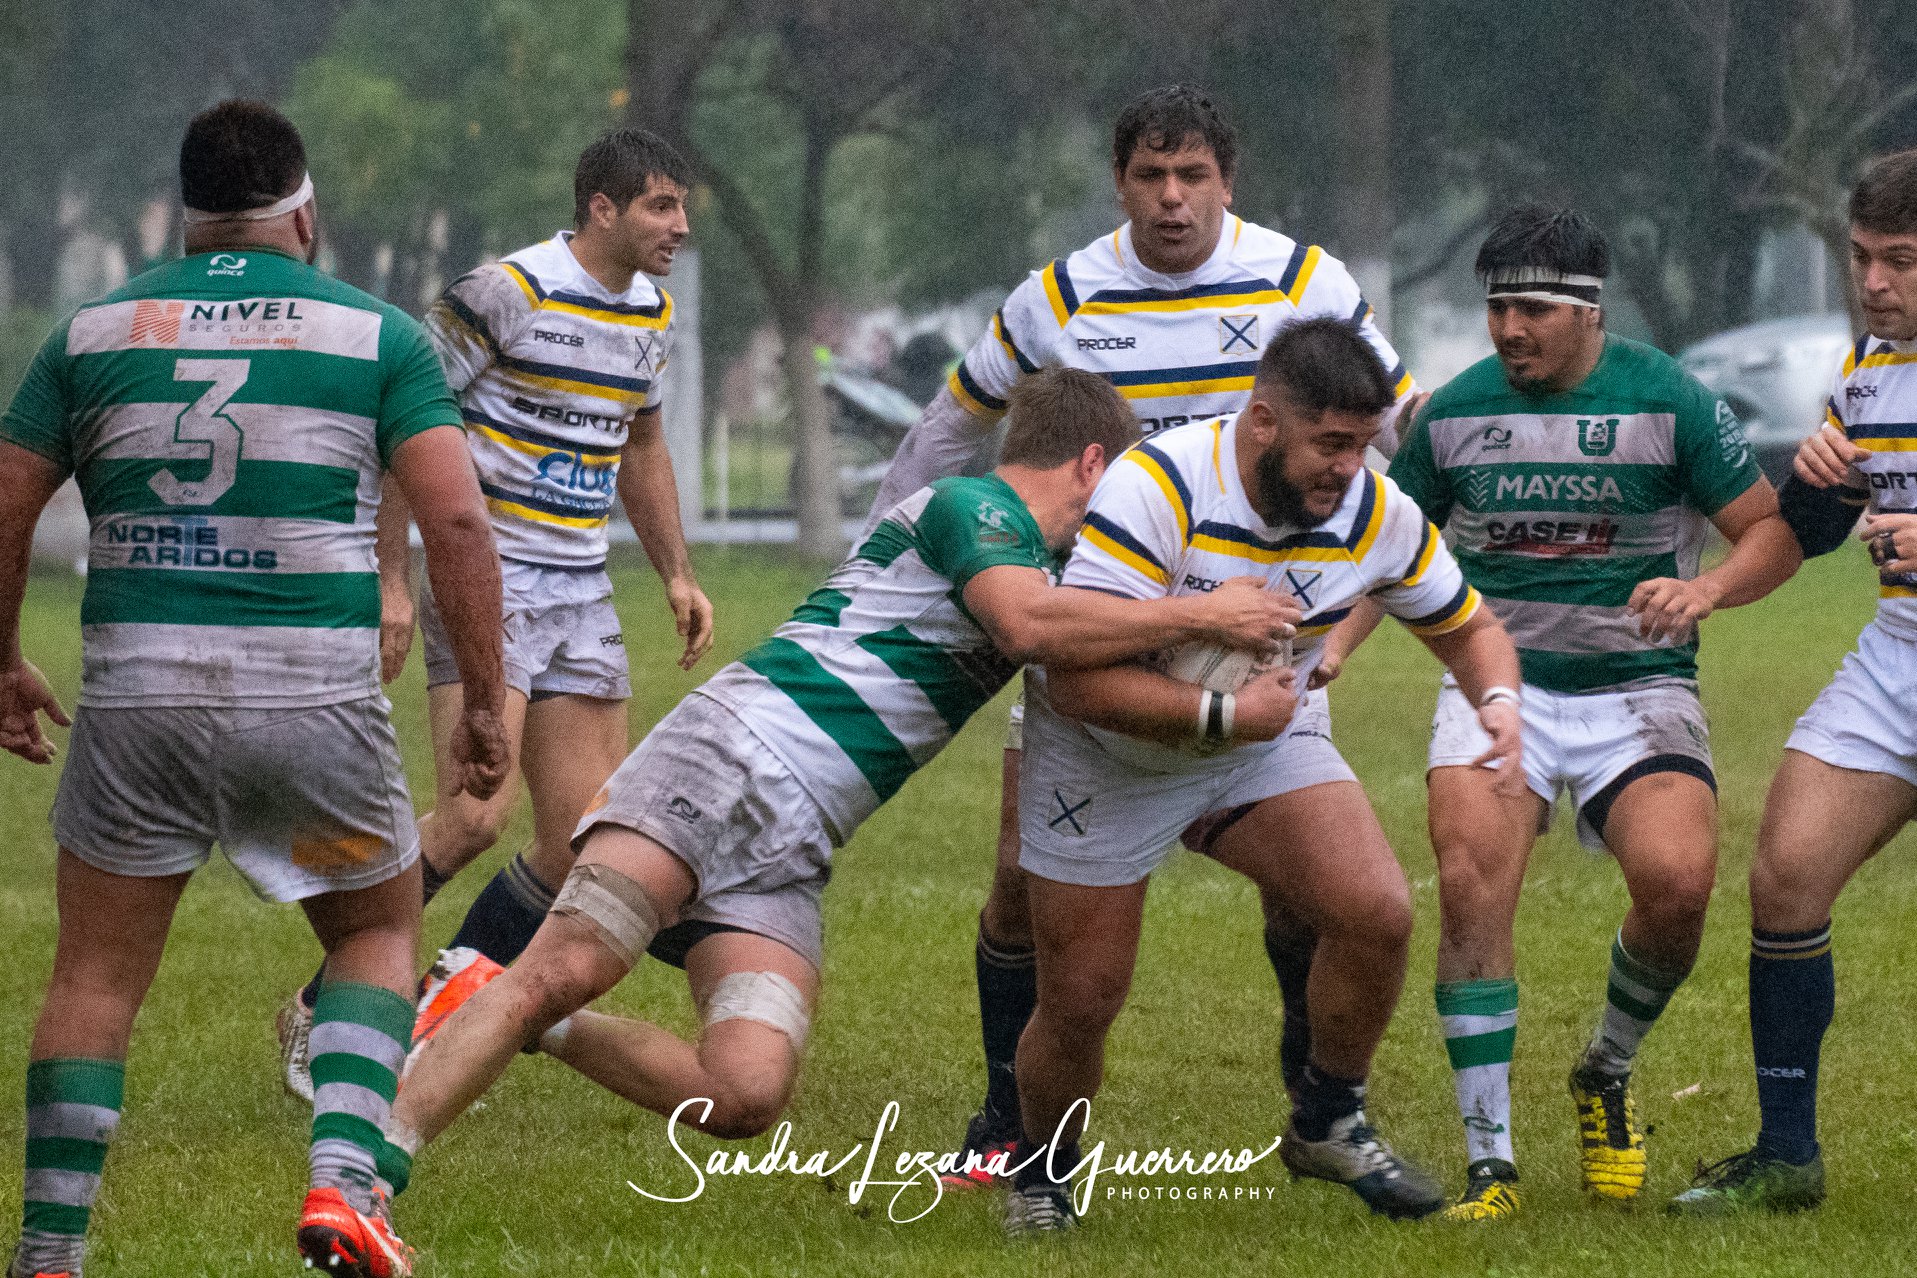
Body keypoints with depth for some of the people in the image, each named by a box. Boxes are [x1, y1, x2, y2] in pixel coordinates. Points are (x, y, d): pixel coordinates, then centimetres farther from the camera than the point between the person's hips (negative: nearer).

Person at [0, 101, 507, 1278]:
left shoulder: (95, 332, 8)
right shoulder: (378, 334, 2)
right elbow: (456, 520, -5)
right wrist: (484, 701, 2)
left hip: (136, 697, 1)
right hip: (316, 695, -1)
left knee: (96, 981, 13)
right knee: (381, 934, 20)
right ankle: (345, 1181, -1)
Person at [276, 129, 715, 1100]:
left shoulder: (651, 316, 11)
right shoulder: (508, 293, -13)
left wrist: (676, 574, 18)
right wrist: (390, 579, -15)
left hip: (580, 599, 8)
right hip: (486, 579, -8)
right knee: (475, 815, -20)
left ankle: (440, 1023, 14)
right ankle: (321, 1013, -4)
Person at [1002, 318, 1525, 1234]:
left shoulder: (1376, 513, -16)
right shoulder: (1156, 488, -31)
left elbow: (1467, 627, 2)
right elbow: (1079, 679, -34)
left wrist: (1498, 696, -20)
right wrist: (1226, 713, -33)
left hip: (1263, 744, 4)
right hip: (1105, 760, -4)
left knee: (1377, 912, -17)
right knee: (1081, 1001, -4)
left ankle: (1328, 1125, 7)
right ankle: (1040, 1178, 26)